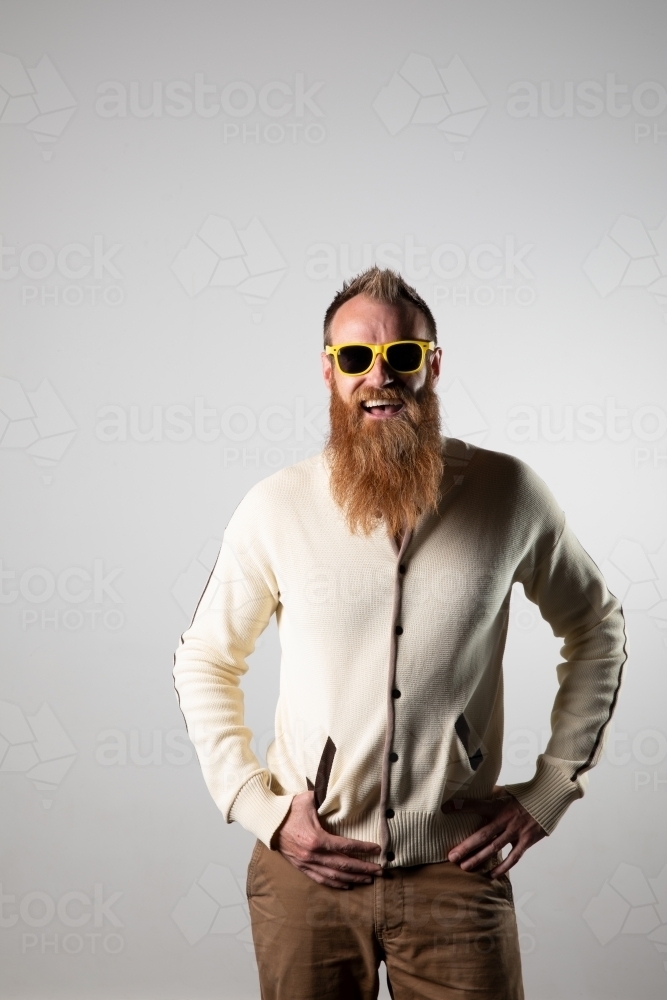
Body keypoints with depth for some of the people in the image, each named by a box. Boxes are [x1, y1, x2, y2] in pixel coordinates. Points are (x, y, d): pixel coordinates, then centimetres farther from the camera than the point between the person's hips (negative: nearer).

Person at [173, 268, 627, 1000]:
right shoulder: (275, 508, -6)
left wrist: (553, 786, 2)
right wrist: (258, 805, -4)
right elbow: (203, 663, 6)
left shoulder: (509, 494, -5)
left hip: (457, 867, 0)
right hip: (306, 866, 1)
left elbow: (596, 630, 9)